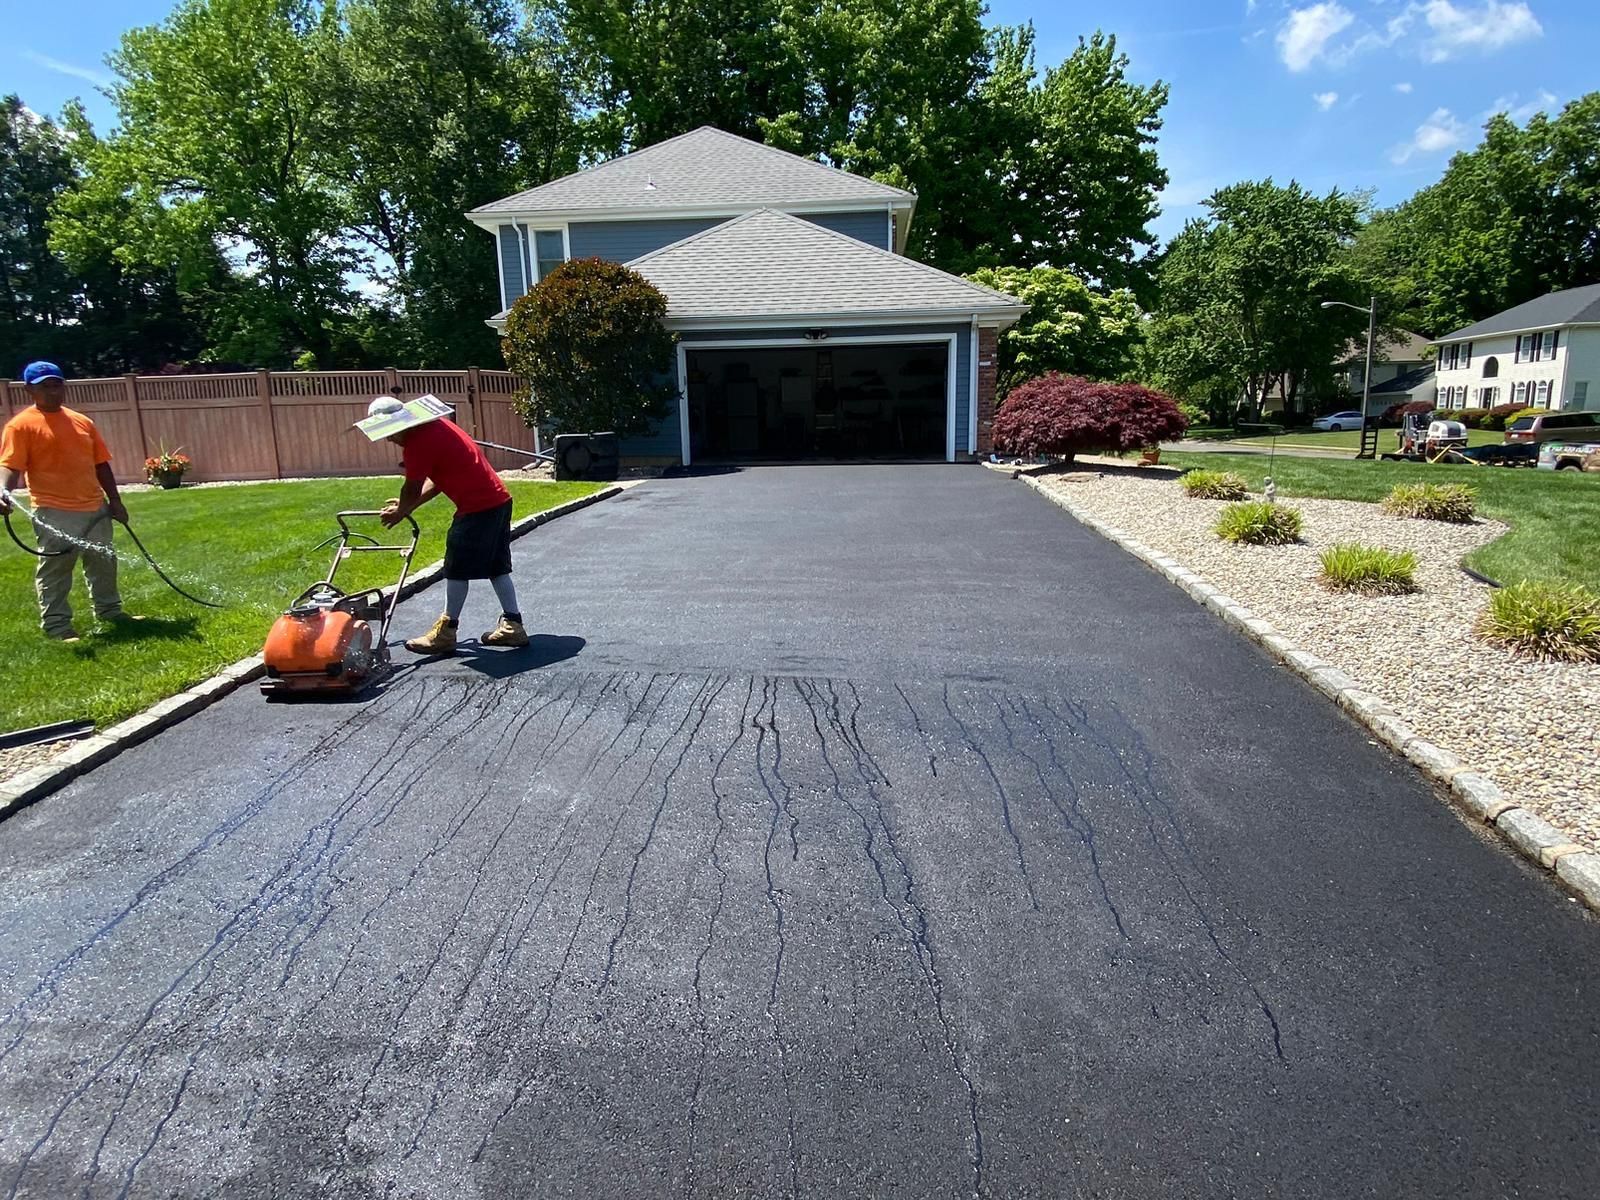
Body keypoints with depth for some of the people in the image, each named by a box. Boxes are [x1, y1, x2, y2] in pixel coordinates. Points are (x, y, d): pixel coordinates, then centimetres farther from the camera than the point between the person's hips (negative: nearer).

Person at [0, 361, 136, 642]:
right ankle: (56, 625, 5)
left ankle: (109, 610, 30)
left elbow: (101, 464, 16)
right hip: (54, 514, -6)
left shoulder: (82, 421, 13)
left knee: (103, 562, 16)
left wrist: (114, 500, 13)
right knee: (54, 570, -1)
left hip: (95, 508, 6)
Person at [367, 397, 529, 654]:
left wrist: (400, 511, 18)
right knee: (497, 566, 13)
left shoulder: (416, 444, -13)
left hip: (478, 508, -9)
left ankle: (445, 633, 9)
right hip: (499, 499, 9)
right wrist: (406, 505, 23)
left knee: (457, 569, 1)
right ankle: (513, 626, 16)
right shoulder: (434, 424, 15)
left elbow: (412, 489, -2)